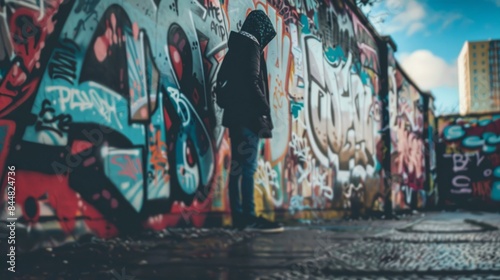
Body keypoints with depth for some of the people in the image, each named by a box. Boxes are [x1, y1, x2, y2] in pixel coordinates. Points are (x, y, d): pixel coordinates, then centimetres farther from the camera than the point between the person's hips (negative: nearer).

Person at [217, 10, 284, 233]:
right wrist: (265, 110, -13)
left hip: (235, 114, 10)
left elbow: (222, 80, 21)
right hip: (248, 115, -10)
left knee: (238, 165, 7)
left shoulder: (235, 47, 21)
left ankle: (238, 216, 9)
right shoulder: (251, 46, -7)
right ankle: (248, 216, -12)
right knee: (247, 166, -11)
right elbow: (252, 82, -17)